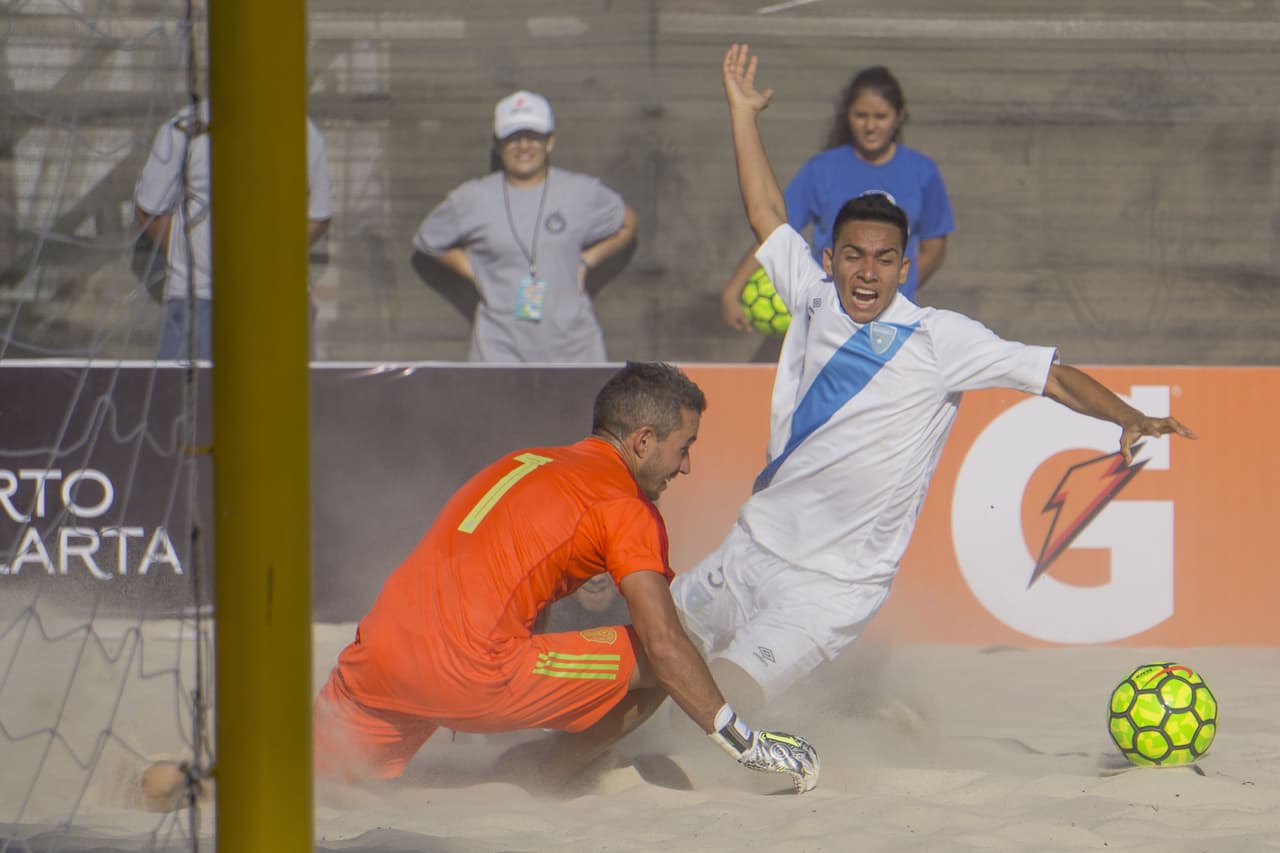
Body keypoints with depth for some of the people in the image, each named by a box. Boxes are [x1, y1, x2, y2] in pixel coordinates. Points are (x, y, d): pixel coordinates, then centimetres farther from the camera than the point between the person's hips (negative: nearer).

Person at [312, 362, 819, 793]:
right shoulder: (627, 506, 2)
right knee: (656, 666, 5)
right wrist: (743, 743, -1)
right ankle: (544, 773, 10)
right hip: (469, 671, -7)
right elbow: (663, 642, -6)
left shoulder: (521, 464, 26)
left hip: (377, 652, 7)